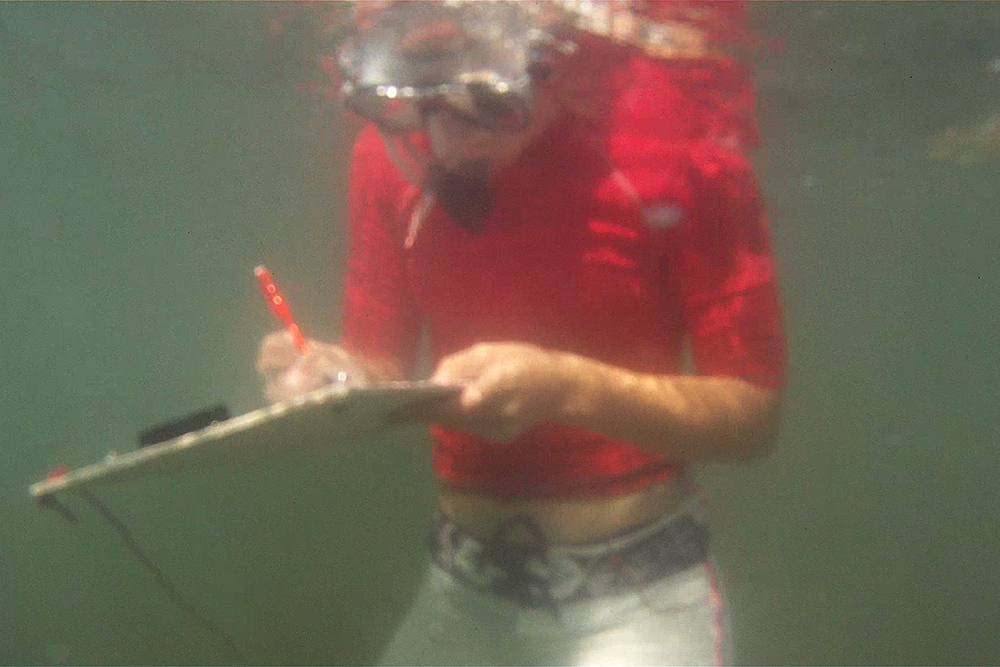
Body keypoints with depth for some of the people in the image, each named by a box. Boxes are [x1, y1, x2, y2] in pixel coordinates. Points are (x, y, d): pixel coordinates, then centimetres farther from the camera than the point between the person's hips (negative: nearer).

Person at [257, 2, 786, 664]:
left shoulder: (672, 132, -16)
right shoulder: (393, 150, -4)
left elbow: (754, 416, -14)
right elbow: (380, 368, 6)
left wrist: (567, 387, -29)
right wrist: (338, 380, -18)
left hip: (637, 591, -3)